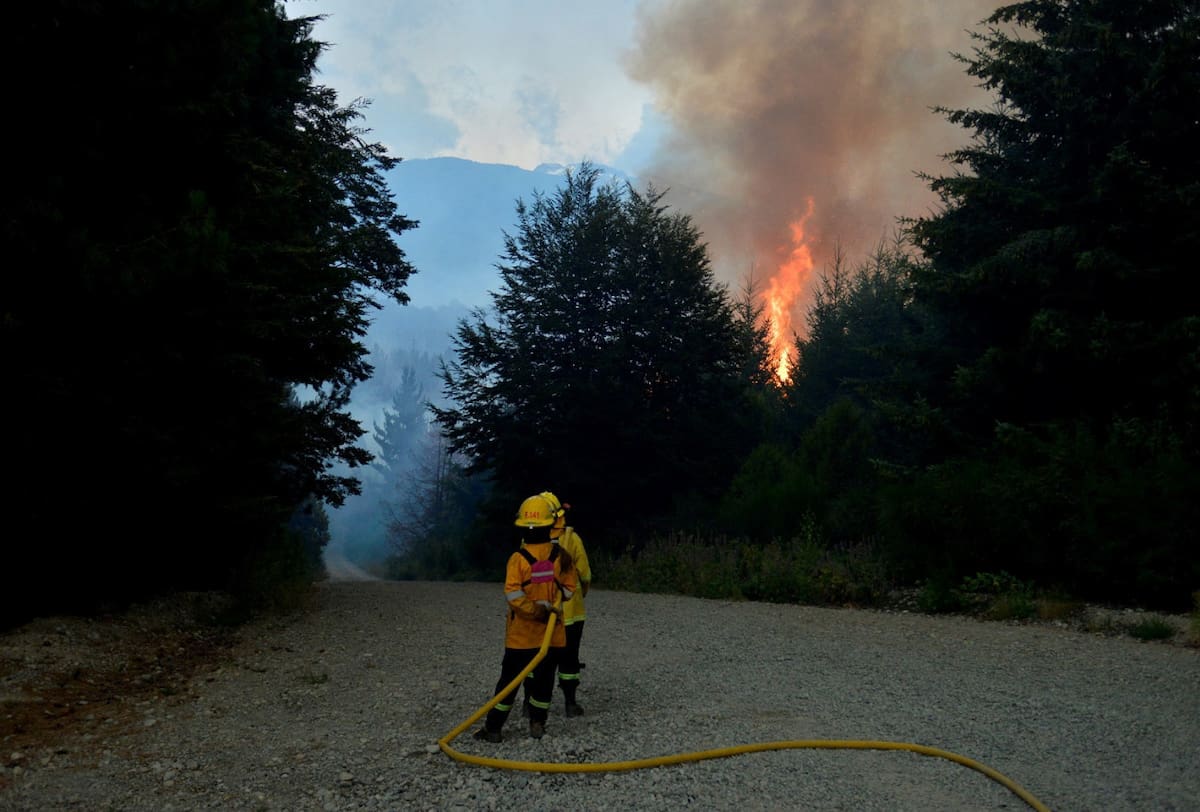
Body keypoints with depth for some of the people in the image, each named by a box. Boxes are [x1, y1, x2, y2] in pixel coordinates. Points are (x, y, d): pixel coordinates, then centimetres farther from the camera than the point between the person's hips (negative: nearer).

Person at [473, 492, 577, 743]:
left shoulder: (518, 559, -14)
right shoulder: (561, 556, -6)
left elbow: (513, 595, -20)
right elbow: (569, 590, 1)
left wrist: (536, 610, -13)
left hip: (521, 634, -2)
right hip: (553, 633, 2)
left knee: (509, 680, 7)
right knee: (544, 678, 15)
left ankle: (493, 727, 10)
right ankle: (538, 724, 19)